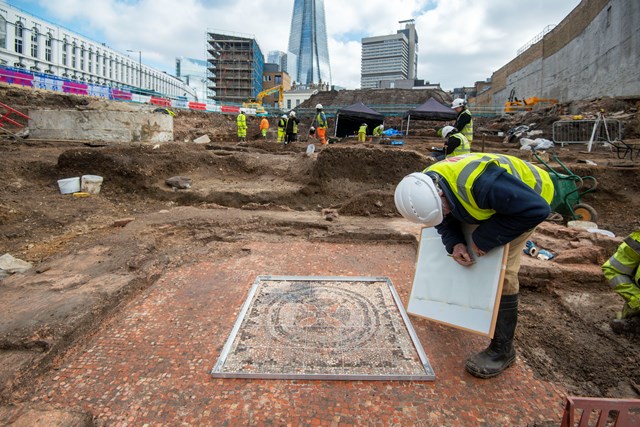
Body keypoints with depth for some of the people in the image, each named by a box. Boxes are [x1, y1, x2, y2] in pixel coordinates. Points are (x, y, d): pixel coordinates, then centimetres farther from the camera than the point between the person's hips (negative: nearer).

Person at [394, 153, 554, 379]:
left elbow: (536, 209, -36)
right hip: (491, 199, 7)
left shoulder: (481, 182, -45)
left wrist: (484, 238, -32)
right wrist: (454, 243, -23)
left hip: (527, 198, -6)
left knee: (502, 271, -15)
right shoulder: (424, 188, -21)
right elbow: (445, 220, -3)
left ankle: (502, 349, 0)